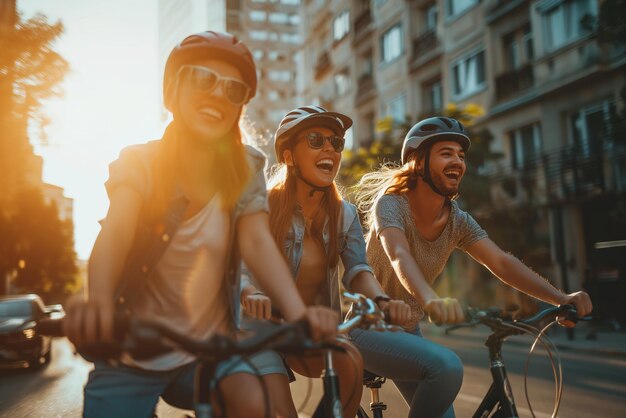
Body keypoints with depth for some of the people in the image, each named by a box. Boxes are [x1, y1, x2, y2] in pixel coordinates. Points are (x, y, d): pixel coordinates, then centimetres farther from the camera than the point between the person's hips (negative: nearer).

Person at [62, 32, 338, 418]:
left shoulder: (244, 169, -4)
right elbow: (114, 236, -25)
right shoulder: (139, 163, -8)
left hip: (210, 346, 1)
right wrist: (99, 301, -47)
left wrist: (299, 313, -36)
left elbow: (257, 242, -17)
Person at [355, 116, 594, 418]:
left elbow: (501, 263, -13)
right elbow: (399, 256, -38)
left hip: (407, 331, 7)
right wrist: (431, 300, -59)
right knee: (446, 366, -30)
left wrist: (561, 298, -29)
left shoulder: (458, 221, -2)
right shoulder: (391, 204, -19)